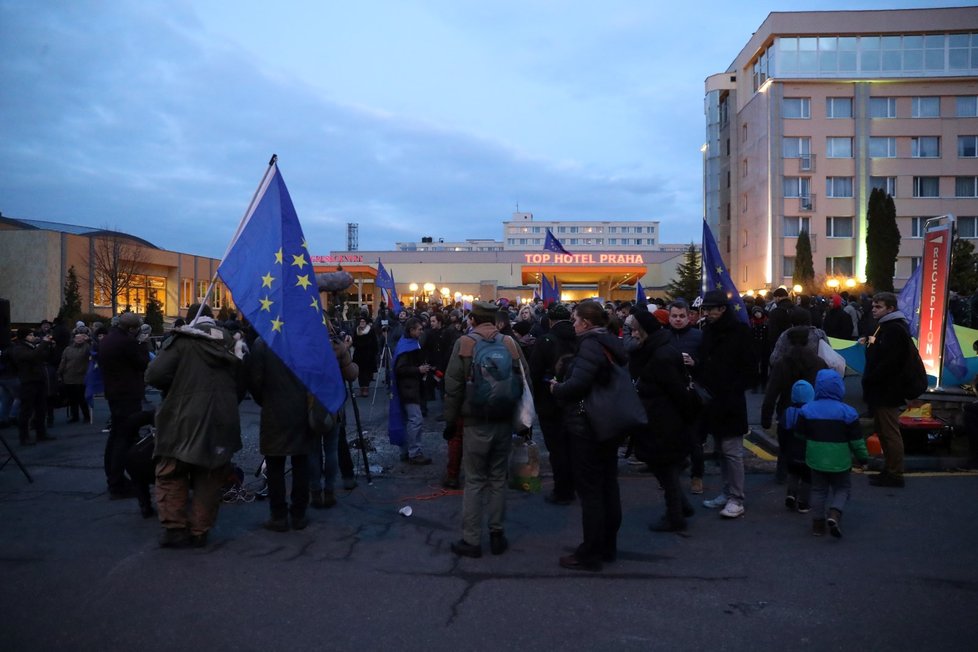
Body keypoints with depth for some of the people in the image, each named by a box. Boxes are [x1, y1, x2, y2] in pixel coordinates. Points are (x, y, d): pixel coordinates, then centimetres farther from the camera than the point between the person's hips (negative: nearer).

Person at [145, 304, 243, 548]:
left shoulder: (181, 341, -5)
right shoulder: (229, 342, 10)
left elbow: (154, 375, -13)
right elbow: (241, 384, 12)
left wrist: (176, 385, 6)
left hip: (185, 420, -4)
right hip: (221, 422, 4)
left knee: (171, 475, 10)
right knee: (209, 478, 12)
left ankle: (175, 527, 4)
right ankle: (200, 531, 15)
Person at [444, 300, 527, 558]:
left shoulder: (464, 343, -7)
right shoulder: (510, 343, 0)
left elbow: (453, 386, -7)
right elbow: (522, 380, 1)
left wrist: (451, 420, 2)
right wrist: (519, 417, 11)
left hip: (475, 422, -2)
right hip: (504, 421, 3)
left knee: (474, 481, 5)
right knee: (498, 479, 13)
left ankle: (471, 540, 9)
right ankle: (497, 534, 20)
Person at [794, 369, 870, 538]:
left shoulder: (807, 410, -4)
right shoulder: (847, 412, -10)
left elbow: (799, 433, 3)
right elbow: (856, 440, -6)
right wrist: (863, 457, 9)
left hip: (815, 459, 2)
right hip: (839, 460, -2)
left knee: (818, 489, 14)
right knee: (842, 488, 14)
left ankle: (818, 523, 13)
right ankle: (835, 514, -9)